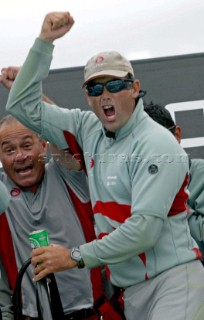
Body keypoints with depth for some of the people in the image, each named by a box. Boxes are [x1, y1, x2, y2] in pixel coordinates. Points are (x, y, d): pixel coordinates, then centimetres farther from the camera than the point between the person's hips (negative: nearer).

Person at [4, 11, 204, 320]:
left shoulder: (157, 146, -11)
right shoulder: (88, 130, 10)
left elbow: (143, 230, -18)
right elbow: (24, 107, 14)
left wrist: (76, 256, -12)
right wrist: (44, 41, 5)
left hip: (172, 281, -6)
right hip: (130, 290, 6)